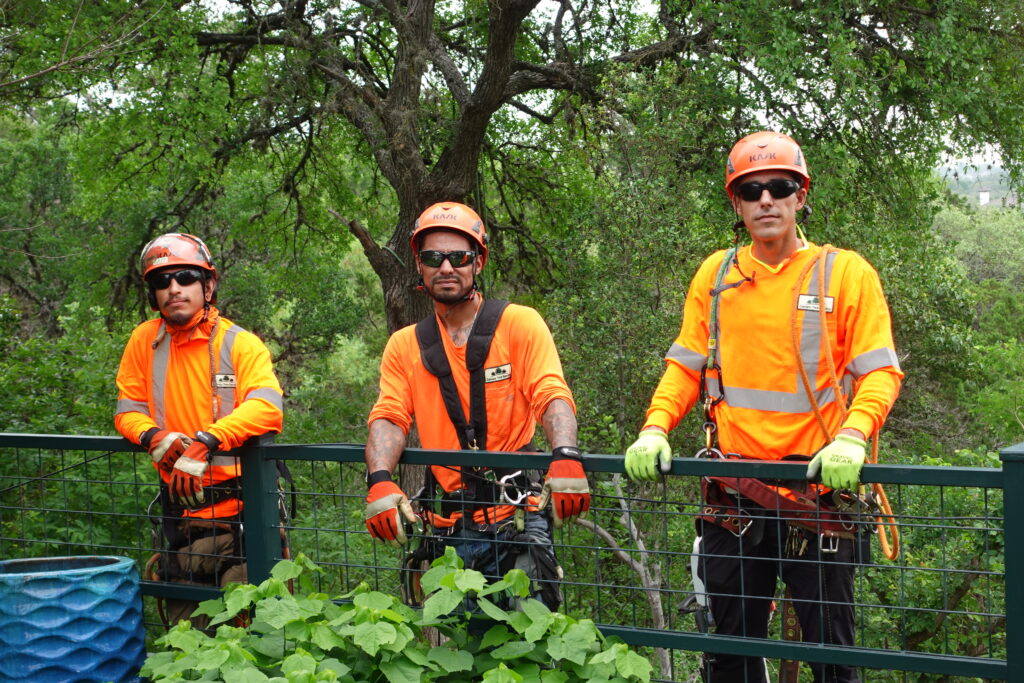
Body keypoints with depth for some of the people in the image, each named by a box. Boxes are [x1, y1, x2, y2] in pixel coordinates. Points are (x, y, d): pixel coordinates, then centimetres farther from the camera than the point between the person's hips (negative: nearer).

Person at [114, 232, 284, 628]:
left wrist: (206, 442, -31)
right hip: (181, 513, 3)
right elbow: (127, 409, 8)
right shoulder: (145, 341, 7)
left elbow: (267, 408, -19)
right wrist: (156, 438, -14)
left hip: (241, 508, -3)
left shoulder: (241, 344, -4)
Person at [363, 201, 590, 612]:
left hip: (516, 520, -3)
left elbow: (553, 397, -9)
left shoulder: (519, 324, 2)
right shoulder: (404, 346, 12)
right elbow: (388, 419, 2)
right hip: (447, 529, 3)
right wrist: (380, 481, -18)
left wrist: (565, 456, -29)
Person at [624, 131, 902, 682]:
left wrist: (851, 437, -23)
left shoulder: (845, 273, -1)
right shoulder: (715, 276, 9)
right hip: (732, 497, 3)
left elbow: (880, 371, -5)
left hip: (818, 493, -3)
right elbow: (686, 366, 11)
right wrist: (655, 429, -6)